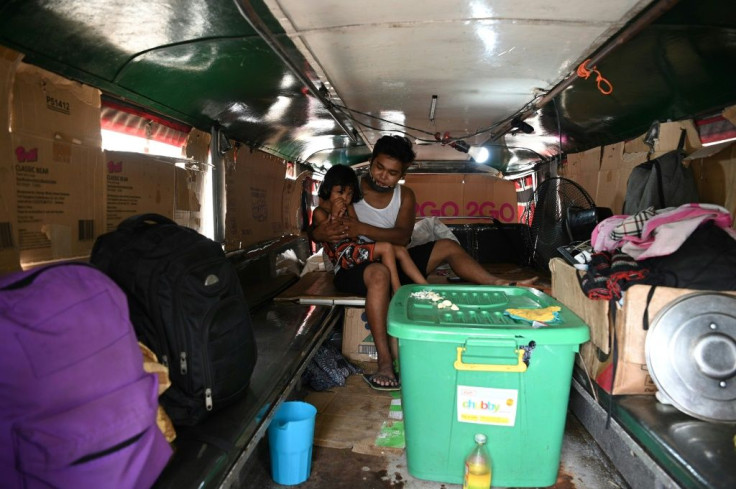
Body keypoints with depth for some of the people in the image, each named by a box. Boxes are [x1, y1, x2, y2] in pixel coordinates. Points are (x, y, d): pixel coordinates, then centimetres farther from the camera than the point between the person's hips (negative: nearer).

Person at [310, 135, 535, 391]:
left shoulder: (405, 196, 4)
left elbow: (402, 236, -14)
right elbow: (313, 230, -4)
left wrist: (362, 229, -29)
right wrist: (320, 234, -31)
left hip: (393, 263, 5)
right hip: (352, 269, -5)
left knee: (447, 246, -7)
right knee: (379, 273, -40)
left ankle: (499, 285, -8)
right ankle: (385, 362, -41)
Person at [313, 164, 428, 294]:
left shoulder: (348, 207, 17)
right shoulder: (320, 213, -3)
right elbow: (333, 240, -13)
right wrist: (334, 215, -19)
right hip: (342, 254, -8)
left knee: (401, 250, -7)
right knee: (386, 247, -25)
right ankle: (398, 293, -24)